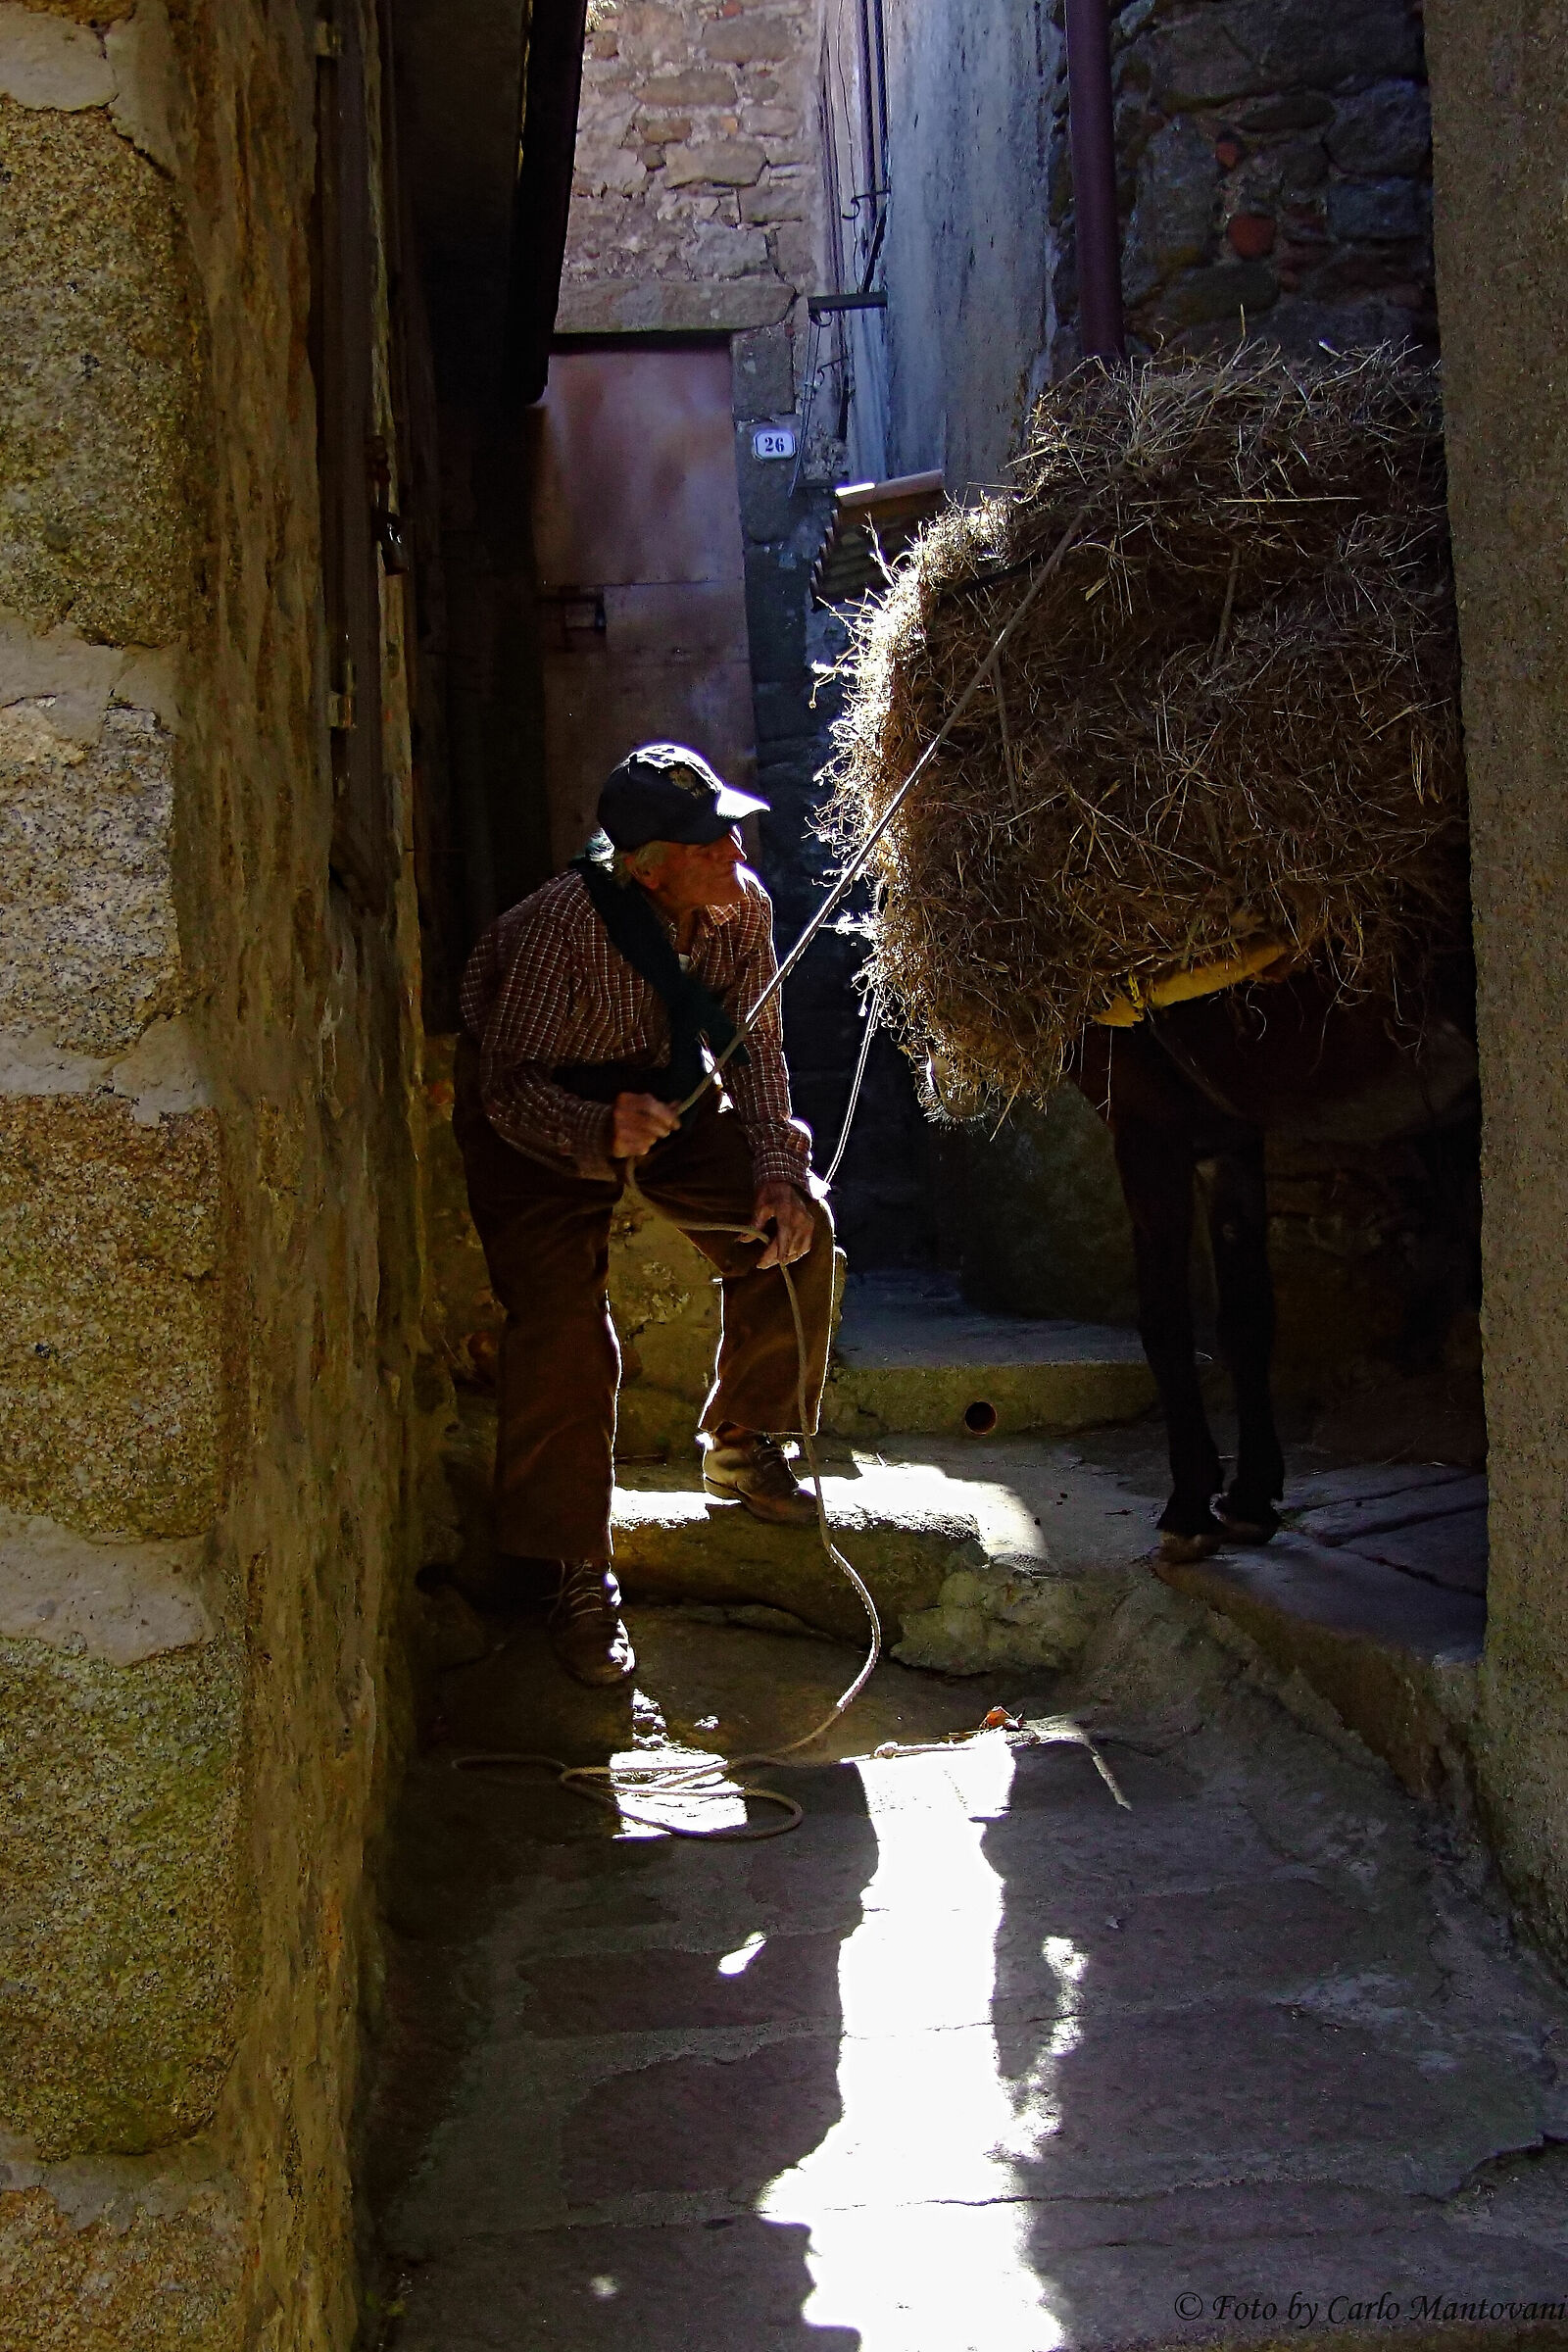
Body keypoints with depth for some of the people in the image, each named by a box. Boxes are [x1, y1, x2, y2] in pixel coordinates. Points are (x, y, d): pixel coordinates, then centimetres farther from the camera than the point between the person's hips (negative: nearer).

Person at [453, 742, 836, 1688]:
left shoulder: (741, 906, -17)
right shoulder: (555, 931, -35)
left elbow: (755, 1046, -6)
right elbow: (511, 1087, -30)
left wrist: (777, 1171, -19)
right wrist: (600, 1128, -51)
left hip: (668, 1088, 6)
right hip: (540, 1114, -5)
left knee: (796, 1226, -10)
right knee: (562, 1327, -20)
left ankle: (741, 1445, 12)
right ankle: (581, 1575, -8)